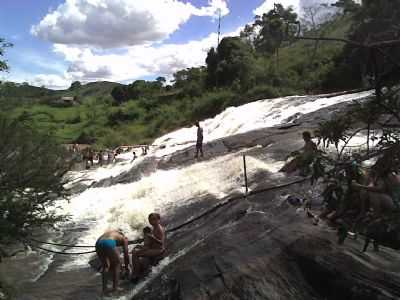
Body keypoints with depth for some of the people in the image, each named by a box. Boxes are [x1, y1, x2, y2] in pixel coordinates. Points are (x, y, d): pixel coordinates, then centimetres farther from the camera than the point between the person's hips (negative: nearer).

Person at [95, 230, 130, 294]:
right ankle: (115, 288, 17)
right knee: (117, 264, 19)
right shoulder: (124, 238, 27)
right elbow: (126, 254, 25)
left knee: (105, 266, 26)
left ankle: (104, 289, 23)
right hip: (109, 244, -5)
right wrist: (126, 267, 37)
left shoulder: (109, 232, 40)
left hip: (98, 243, 5)